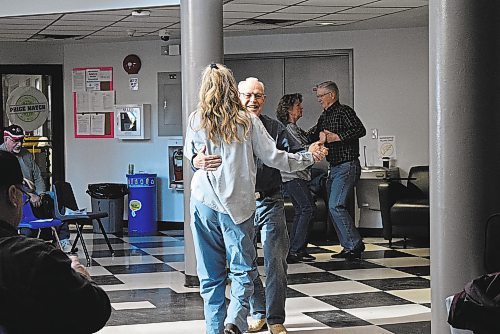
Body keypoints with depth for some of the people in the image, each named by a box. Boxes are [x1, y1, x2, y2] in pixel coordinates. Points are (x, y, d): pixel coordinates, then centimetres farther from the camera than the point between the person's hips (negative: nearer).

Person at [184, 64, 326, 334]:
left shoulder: (195, 121, 2)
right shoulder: (248, 121, -3)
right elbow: (273, 157, 1)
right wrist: (308, 157, 13)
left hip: (204, 203, 2)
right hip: (238, 204, -2)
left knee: (210, 274, 9)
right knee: (242, 269, 5)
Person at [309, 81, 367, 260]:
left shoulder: (344, 111, -9)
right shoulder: (325, 116, 18)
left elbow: (360, 130, -22)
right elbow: (312, 136, 24)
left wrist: (337, 137, -22)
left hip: (347, 166, -10)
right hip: (334, 168, 10)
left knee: (335, 206, -16)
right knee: (334, 207, 9)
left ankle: (355, 244, -10)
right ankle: (348, 247, 13)